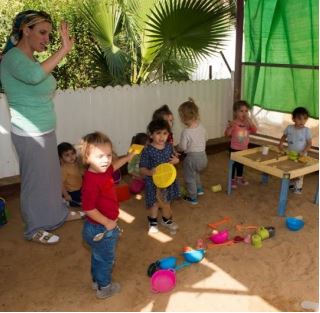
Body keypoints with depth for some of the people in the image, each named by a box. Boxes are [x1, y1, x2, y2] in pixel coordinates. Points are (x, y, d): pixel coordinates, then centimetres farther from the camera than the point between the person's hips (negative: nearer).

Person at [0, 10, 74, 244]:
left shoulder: (32, 60, 10)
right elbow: (34, 76, -42)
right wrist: (64, 50, -40)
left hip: (45, 131, 9)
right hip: (30, 135, -9)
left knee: (50, 175, 20)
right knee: (36, 180, 5)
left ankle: (54, 215, 39)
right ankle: (35, 229, 22)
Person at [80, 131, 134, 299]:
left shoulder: (103, 171, -7)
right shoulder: (91, 182, -35)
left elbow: (113, 165, 19)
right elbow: (89, 209, -34)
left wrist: (128, 157, 19)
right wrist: (107, 223, -24)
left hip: (99, 228, 9)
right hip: (101, 229, -9)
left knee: (98, 256, 29)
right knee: (106, 259, 14)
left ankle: (97, 280, 51)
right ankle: (104, 288, 36)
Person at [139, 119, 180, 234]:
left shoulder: (169, 147, -5)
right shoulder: (147, 151, -21)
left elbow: (173, 159, 13)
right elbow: (142, 169, -18)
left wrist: (176, 160, -10)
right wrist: (149, 172, -38)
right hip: (153, 182, -4)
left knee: (166, 202, 23)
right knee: (154, 204, 14)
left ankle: (167, 220, 49)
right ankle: (153, 222, 42)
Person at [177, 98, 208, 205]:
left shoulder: (186, 132, -25)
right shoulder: (201, 127, -5)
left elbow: (182, 147, -18)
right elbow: (205, 138, 10)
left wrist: (178, 148, 3)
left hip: (192, 157, -7)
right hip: (203, 156, 7)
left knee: (190, 178, 13)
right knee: (196, 173, 33)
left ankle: (192, 198, 24)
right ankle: (199, 189, 45)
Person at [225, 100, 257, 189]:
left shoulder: (248, 123, -1)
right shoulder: (233, 123, -19)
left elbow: (254, 131, -12)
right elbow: (227, 134, -26)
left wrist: (250, 122, -23)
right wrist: (230, 127, -45)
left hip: (244, 148, 5)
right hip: (234, 148, -5)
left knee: (241, 164, 21)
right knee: (233, 164, 4)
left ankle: (240, 178, 38)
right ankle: (232, 180, 19)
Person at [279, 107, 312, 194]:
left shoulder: (307, 130, -14)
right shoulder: (289, 128, -7)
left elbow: (309, 143, -11)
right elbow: (284, 136, 11)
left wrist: (303, 152, -23)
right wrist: (281, 143, -7)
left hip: (301, 155, -3)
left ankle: (298, 187, 20)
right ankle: (291, 183, 36)